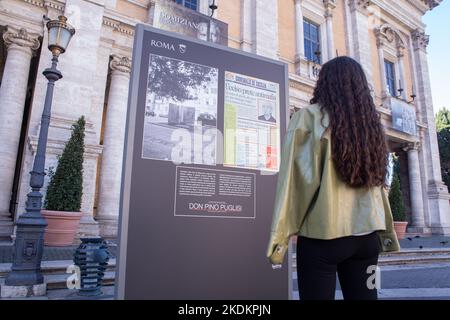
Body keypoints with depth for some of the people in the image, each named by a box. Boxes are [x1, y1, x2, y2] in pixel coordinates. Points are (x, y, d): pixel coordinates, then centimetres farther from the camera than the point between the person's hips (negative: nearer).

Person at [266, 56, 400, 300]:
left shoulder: (308, 117, -5)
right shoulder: (370, 123, 9)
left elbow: (294, 180, -11)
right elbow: (378, 184, 11)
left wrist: (280, 239, -9)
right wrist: (386, 234, 19)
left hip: (322, 235, -5)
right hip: (366, 235, 5)